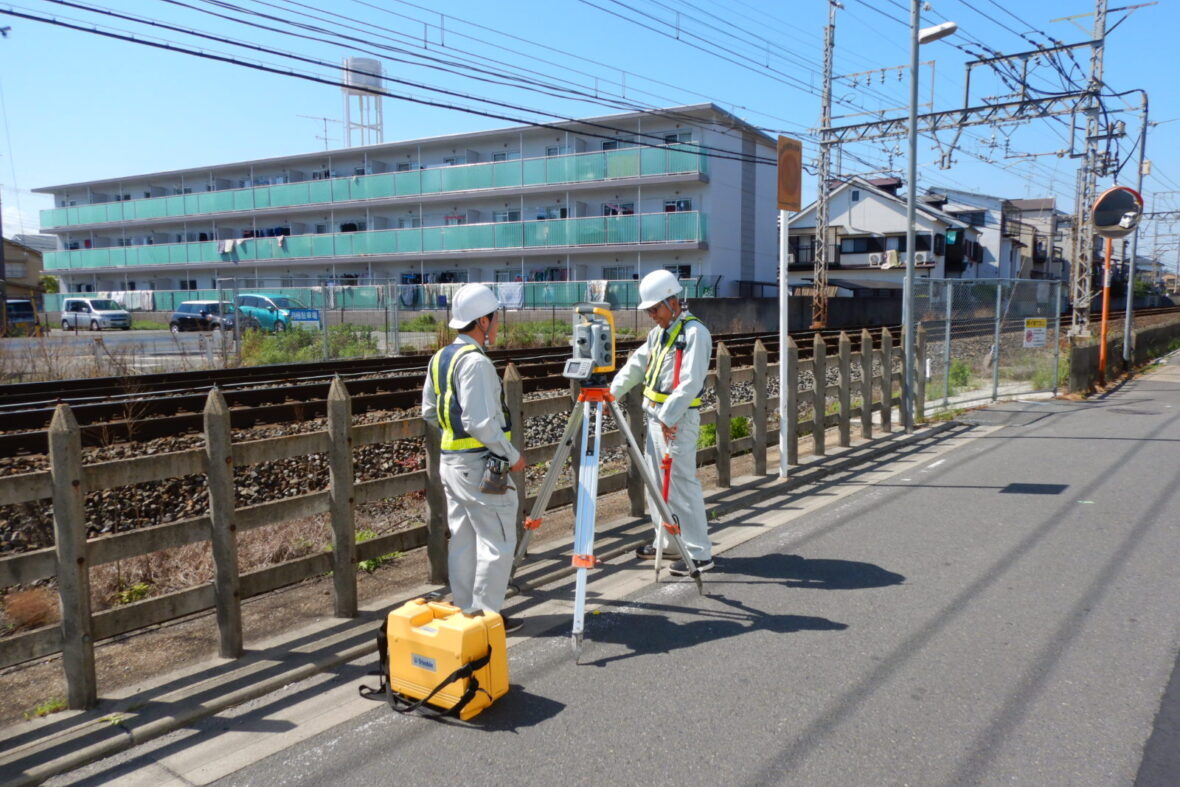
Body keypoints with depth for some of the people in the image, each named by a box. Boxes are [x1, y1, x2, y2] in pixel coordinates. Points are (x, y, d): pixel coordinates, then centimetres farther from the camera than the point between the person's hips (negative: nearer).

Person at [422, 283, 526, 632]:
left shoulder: (439, 358, 9)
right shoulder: (475, 361, -20)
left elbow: (430, 414, 17)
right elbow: (481, 422, -24)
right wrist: (512, 455, -13)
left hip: (450, 460, 10)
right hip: (479, 464, -9)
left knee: (462, 539, 16)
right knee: (497, 541, 1)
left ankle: (464, 611, 25)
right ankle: (487, 615, 8)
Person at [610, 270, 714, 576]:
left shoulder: (694, 332, -14)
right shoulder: (659, 331, 15)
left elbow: (690, 382, -21)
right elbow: (636, 365, 18)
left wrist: (668, 416, -23)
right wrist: (612, 392, 8)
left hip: (678, 418, -9)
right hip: (655, 414, 9)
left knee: (681, 484, -8)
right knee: (657, 481, 15)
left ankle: (700, 554, -1)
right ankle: (666, 541, 28)